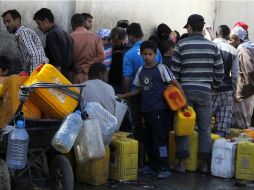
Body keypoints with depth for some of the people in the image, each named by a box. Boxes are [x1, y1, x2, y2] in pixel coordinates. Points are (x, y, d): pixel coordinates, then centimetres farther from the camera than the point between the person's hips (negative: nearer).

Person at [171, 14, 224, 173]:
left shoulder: (181, 45, -4)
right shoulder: (213, 46, 2)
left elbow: (174, 70, -4)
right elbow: (220, 71, 4)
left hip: (185, 90, -1)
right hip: (205, 92, 1)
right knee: (204, 129, 8)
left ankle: (182, 163, 5)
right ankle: (205, 164, 11)